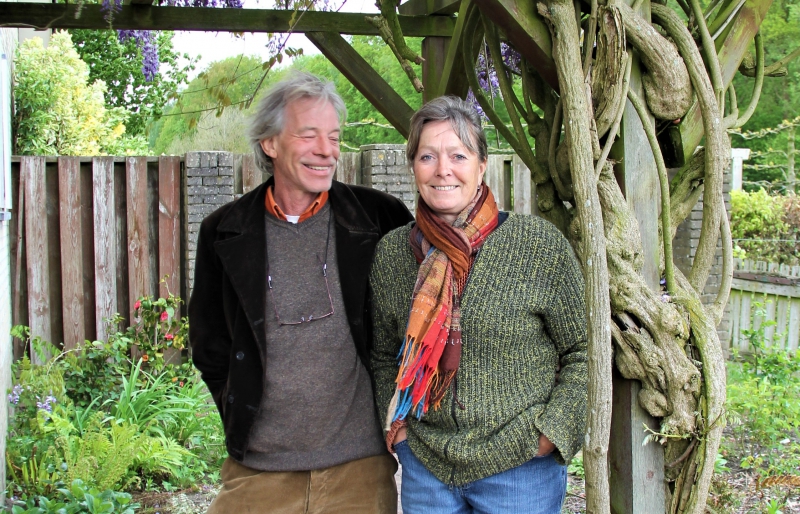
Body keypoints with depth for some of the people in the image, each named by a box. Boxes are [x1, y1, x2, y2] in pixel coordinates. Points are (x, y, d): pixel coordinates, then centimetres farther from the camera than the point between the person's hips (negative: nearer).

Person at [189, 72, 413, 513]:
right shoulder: (224, 233, 2)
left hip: (361, 466, 0)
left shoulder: (378, 219, -2)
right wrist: (240, 422, 7)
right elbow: (210, 347, 11)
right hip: (257, 469, 1)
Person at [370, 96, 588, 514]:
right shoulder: (390, 253, 1)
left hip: (521, 468, -3)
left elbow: (583, 352, -3)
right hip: (425, 467, 3)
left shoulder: (540, 245, -9)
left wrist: (549, 436, -9)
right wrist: (398, 426, 3)